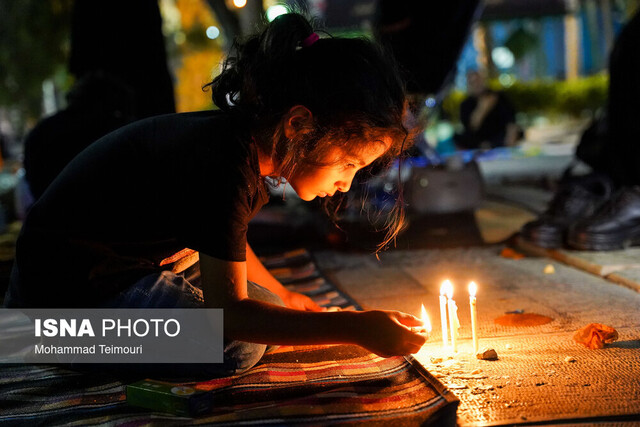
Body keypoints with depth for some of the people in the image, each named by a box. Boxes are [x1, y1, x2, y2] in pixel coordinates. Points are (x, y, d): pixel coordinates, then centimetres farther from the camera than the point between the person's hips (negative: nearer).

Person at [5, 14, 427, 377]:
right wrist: (355, 328, -31)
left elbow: (224, 241, 18)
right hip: (69, 288, -10)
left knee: (263, 307, 19)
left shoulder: (244, 140, -2)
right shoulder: (222, 165, -31)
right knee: (241, 346, -18)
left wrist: (282, 296, 16)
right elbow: (228, 315, -30)